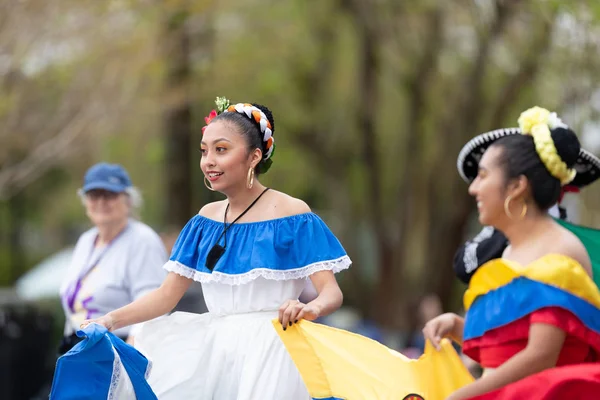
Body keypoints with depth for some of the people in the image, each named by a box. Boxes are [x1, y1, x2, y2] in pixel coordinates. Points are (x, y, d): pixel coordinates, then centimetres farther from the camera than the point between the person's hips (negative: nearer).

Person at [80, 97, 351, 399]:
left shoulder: (290, 215, -4)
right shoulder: (207, 218, 12)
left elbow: (331, 291, -11)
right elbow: (167, 294, 10)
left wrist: (311, 308, -34)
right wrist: (111, 321, -5)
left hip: (269, 353, -5)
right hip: (211, 349, 5)